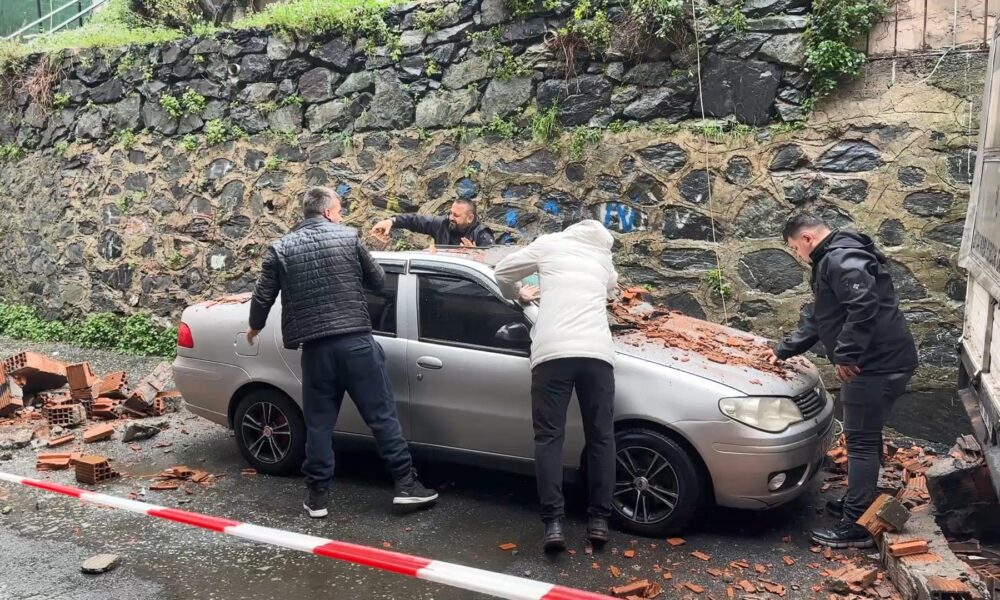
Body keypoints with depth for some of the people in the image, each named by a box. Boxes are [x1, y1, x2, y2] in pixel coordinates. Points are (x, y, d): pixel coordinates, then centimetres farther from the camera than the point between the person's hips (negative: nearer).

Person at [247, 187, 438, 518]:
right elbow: (378, 280, 11)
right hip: (356, 341, -1)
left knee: (318, 423, 12)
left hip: (315, 348, 2)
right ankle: (406, 484, 11)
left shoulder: (280, 249, 6)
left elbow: (263, 296, 10)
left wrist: (255, 327, 30)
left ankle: (318, 495, 17)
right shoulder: (348, 237, 2)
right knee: (382, 415, 7)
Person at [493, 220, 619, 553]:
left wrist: (520, 295, 40)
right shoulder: (603, 256, 28)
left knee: (549, 437, 3)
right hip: (597, 353, 2)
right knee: (601, 437, 11)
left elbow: (503, 272, 21)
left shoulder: (549, 244, 19)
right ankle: (599, 520, 12)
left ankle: (553, 522, -4)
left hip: (553, 352, -2)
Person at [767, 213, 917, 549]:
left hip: (878, 363, -11)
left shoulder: (841, 258, -15)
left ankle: (856, 527, 1)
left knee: (861, 440, -6)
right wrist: (785, 351, 30)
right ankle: (859, 503, 34)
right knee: (865, 436, 20)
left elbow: (864, 307, -29)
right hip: (876, 361, 11)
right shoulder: (831, 261, 20)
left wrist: (846, 355, -25)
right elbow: (819, 319, 29)